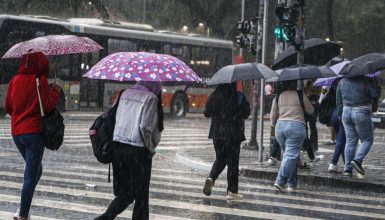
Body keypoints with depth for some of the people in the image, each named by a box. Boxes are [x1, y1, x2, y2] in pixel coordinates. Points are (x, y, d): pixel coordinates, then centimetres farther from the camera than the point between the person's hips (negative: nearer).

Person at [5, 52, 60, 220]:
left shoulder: (14, 81, 5)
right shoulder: (40, 81, -11)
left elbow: (8, 108, 11)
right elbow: (48, 106, -13)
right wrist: (56, 91, 1)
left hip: (16, 132, 6)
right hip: (34, 132, -6)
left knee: (34, 170, 22)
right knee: (31, 176, 0)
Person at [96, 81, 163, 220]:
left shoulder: (125, 94, 9)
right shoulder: (151, 98, -10)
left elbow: (117, 120, 11)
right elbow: (145, 127, -16)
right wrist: (151, 148, -2)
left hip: (118, 147, 6)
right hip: (138, 151, -6)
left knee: (124, 194, 15)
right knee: (141, 196, 8)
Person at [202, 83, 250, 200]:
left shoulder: (214, 96, 0)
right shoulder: (239, 97, -11)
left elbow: (206, 113, 6)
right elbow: (246, 113, -6)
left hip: (217, 133, 4)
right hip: (233, 134, -4)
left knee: (220, 159, 20)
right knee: (233, 162, 4)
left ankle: (211, 178, -6)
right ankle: (232, 191, 6)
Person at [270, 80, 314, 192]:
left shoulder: (278, 97, 10)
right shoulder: (300, 95, 0)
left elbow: (273, 116, 13)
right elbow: (310, 111, 10)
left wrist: (274, 125, 33)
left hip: (280, 126, 4)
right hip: (296, 126, -4)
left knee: (289, 154, 15)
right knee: (291, 155, -7)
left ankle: (292, 184, 15)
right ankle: (280, 181, -20)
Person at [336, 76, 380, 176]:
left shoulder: (342, 81, 8)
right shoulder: (366, 81, -11)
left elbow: (338, 100, 13)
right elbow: (376, 95, -10)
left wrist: (340, 114, 22)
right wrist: (377, 86, 8)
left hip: (346, 112, 5)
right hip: (361, 113, -5)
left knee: (350, 141, 11)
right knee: (367, 140, 8)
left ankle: (347, 168, 7)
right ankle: (357, 160, -12)